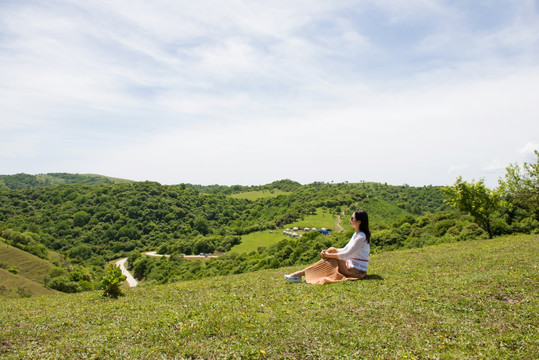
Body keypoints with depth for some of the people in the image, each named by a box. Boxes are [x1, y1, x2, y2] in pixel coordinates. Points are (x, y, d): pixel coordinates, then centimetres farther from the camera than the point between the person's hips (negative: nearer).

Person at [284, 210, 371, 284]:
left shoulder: (361, 237, -18)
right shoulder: (356, 234, 13)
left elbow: (347, 255, -22)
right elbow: (345, 250, 14)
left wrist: (328, 255, -15)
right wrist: (327, 252, 0)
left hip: (357, 270, -9)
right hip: (351, 265, 9)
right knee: (332, 250, -2)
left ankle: (298, 275, -14)